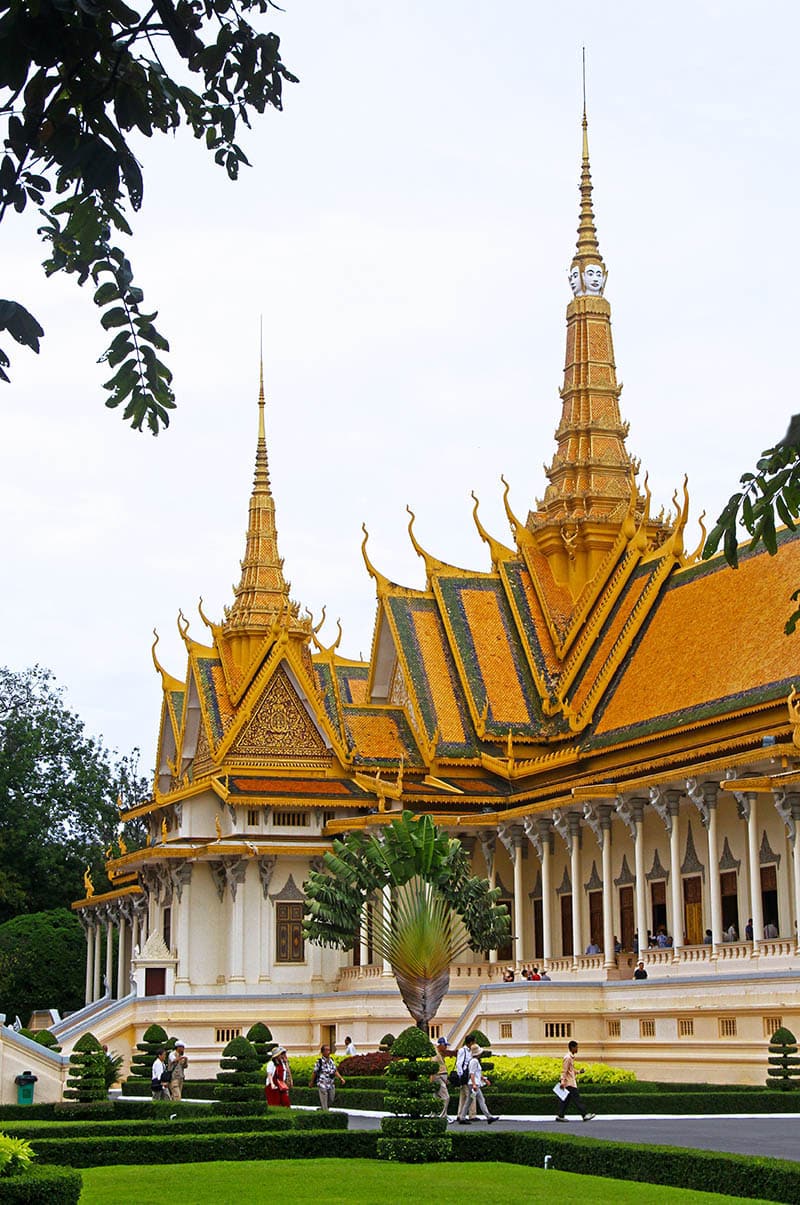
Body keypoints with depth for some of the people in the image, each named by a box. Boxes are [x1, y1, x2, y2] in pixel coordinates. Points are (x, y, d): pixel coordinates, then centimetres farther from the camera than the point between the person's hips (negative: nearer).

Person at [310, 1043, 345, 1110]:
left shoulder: (331, 1061, 5)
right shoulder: (319, 1061, -10)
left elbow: (335, 1071, 9)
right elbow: (314, 1072, -1)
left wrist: (341, 1078, -4)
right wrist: (312, 1082, 7)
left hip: (331, 1085, 6)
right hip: (322, 1085, -6)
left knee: (330, 1101, 14)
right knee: (324, 1102, -4)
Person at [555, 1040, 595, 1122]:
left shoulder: (571, 1057, 16)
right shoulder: (568, 1058, -14)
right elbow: (564, 1071, -19)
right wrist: (563, 1082, -22)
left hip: (572, 1081, 10)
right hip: (570, 1082, -10)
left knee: (566, 1100, 9)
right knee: (577, 1099, -8)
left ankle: (560, 1115, 10)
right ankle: (584, 1115, -9)